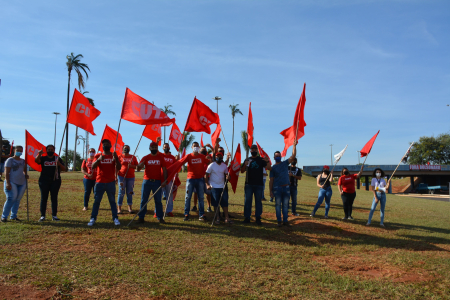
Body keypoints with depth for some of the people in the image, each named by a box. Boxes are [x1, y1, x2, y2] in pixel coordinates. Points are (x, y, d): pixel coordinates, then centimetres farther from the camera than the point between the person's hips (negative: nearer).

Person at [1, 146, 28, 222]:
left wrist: (25, 175, 7)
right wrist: (7, 183, -16)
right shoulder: (10, 160, 0)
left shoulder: (23, 161, 16)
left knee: (17, 199, 4)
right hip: (12, 182, -5)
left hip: (22, 183, 5)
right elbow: (7, 172, -6)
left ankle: (13, 216, 13)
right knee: (11, 199, -14)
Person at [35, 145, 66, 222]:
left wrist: (59, 164, -15)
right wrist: (39, 154, -34)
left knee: (54, 198, 3)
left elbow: (64, 169, 4)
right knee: (43, 198, 2)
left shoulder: (58, 158, 10)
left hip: (55, 181, 0)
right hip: (44, 181, 0)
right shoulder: (43, 158, 8)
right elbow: (36, 160, -15)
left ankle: (54, 215, 8)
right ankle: (42, 216, 6)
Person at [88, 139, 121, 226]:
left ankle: (115, 218, 7)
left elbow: (118, 168, -7)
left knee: (112, 201, 4)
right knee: (96, 201, 4)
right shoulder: (98, 155, 6)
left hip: (111, 183, -1)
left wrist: (116, 159, -25)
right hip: (99, 182, 1)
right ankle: (93, 219, 10)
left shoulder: (114, 156, 3)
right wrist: (99, 159, -25)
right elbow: (92, 167, -7)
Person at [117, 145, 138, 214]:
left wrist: (131, 166, -11)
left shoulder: (133, 157, 10)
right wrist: (116, 176, -2)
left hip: (131, 177, 2)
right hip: (121, 176, -2)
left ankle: (130, 207, 12)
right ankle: (119, 208, 4)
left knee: (129, 193, 6)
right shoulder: (120, 156, 4)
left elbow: (137, 166, 9)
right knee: (121, 192, -1)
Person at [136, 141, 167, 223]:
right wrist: (141, 165, -24)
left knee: (158, 200, 6)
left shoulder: (161, 158, 5)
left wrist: (164, 180, -8)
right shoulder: (145, 158, 4)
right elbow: (138, 168, 0)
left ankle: (160, 217, 12)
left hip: (157, 182, 0)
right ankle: (141, 217, 12)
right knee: (144, 200, 4)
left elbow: (164, 170, 3)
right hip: (147, 181, 0)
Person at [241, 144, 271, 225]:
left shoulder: (261, 160, 5)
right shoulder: (247, 160, 11)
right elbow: (242, 171, 7)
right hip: (248, 184, 1)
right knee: (247, 201, 3)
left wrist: (267, 162, -25)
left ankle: (258, 218, 10)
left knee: (258, 201, 4)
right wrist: (245, 165, -12)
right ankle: (247, 217, 10)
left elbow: (269, 168, -6)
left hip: (259, 184, -1)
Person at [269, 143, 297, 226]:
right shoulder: (273, 167, 5)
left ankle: (285, 221, 12)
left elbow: (293, 156, 2)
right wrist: (271, 191, -4)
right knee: (278, 205, 1)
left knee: (285, 205, 6)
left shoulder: (285, 163, 10)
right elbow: (271, 180, 2)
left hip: (286, 187, 2)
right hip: (277, 188, -2)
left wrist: (294, 146, -6)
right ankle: (279, 221, 8)